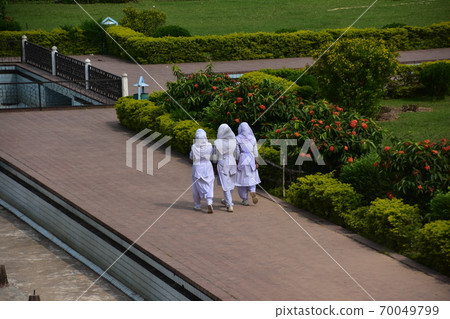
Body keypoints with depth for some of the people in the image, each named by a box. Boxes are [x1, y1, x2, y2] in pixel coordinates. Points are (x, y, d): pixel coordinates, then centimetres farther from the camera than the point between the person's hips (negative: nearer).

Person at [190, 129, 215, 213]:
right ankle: (209, 203, -17)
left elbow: (191, 157, 2)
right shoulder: (209, 145, -10)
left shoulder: (194, 147, -12)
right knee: (208, 186, 5)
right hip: (207, 167, 0)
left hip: (197, 168, 0)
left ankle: (197, 205, 25)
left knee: (197, 187, 15)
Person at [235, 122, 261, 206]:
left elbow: (237, 152, -8)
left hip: (242, 161, -3)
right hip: (251, 160, 3)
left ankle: (245, 200, 9)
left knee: (242, 180, 7)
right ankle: (253, 192, -15)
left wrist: (236, 163, -2)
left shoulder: (238, 139, -7)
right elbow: (255, 151, 3)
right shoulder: (252, 138, 2)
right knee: (251, 178, 14)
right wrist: (256, 163, 9)